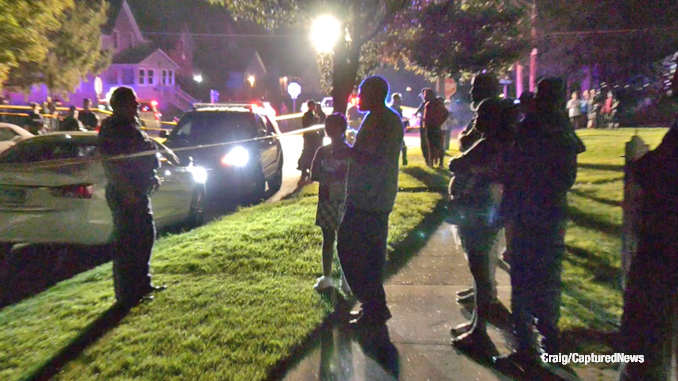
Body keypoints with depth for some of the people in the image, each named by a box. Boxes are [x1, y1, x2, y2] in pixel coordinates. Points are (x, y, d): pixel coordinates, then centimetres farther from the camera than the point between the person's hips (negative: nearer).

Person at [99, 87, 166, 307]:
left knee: (145, 237, 18)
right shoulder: (113, 129, -15)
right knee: (127, 244, -3)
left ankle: (142, 284, 31)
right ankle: (127, 294, 7)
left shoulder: (130, 125, 16)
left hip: (138, 192, 11)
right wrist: (128, 191, -26)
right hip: (125, 195, -11)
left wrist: (151, 177, 19)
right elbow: (112, 164, -23)